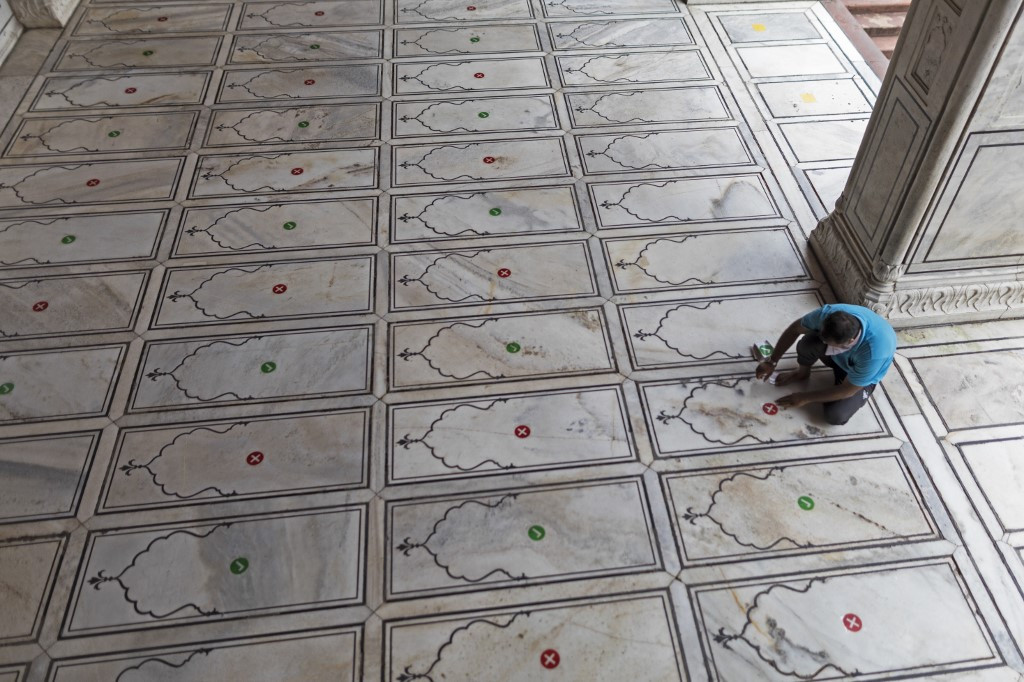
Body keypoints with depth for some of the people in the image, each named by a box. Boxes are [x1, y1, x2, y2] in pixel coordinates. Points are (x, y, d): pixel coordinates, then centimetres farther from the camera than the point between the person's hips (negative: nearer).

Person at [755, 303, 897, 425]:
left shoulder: (875, 352, -44)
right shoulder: (828, 313, -36)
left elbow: (847, 390, -29)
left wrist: (805, 398, -22)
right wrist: (772, 361, -14)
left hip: (863, 376, -3)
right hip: (839, 356, 3)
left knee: (835, 416, -23)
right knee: (808, 341, -30)